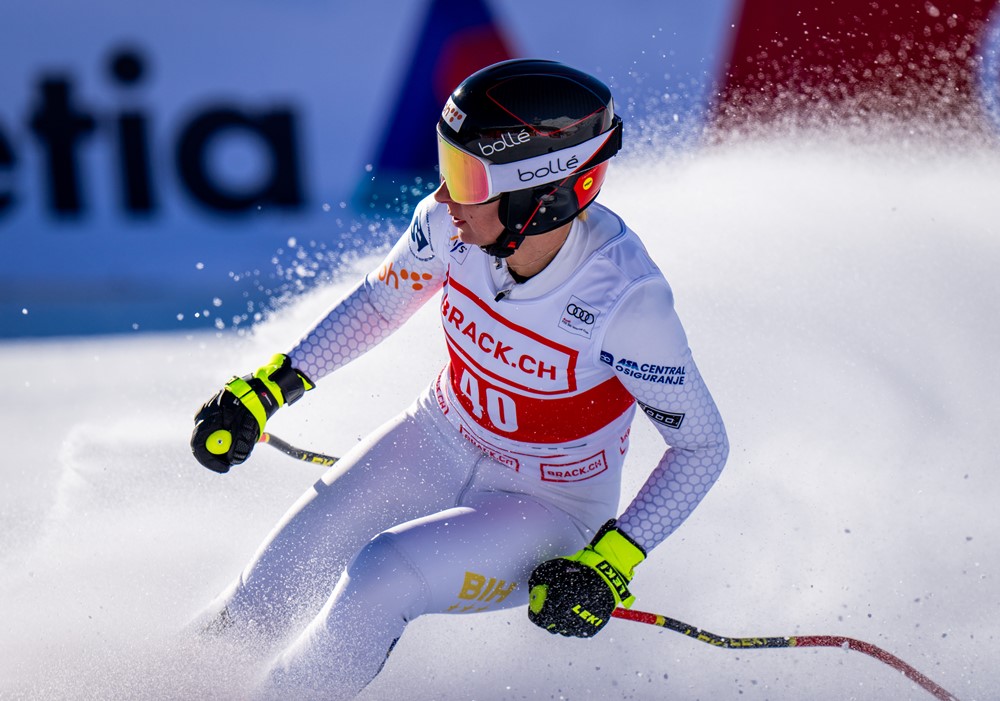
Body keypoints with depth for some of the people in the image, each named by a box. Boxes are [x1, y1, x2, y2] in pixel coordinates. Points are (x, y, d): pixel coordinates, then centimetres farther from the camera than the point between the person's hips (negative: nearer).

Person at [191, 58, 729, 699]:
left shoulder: (626, 297, -34)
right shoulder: (454, 222, -21)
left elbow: (703, 444, -19)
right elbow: (380, 303, 2)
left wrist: (610, 564, -27)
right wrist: (266, 390, -4)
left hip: (550, 505, -4)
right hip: (443, 445, 4)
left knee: (377, 580, -26)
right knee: (275, 590, -6)